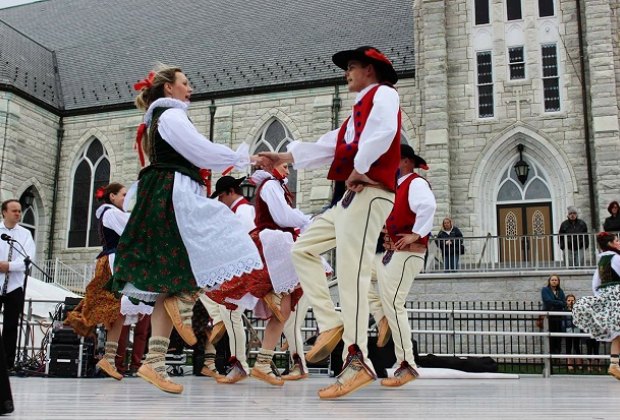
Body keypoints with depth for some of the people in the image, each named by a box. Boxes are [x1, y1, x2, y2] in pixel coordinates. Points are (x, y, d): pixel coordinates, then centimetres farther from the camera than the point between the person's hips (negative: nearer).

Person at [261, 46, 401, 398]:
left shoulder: (384, 93, 2)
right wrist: (285, 157, 29)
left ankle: (358, 361, -18)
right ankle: (331, 323, 5)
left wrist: (360, 169, -17)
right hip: (353, 197, 10)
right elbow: (329, 147, 29)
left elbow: (383, 132, -21)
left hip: (369, 194, -10)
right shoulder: (362, 108, 30)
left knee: (351, 274, -17)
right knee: (303, 248, 10)